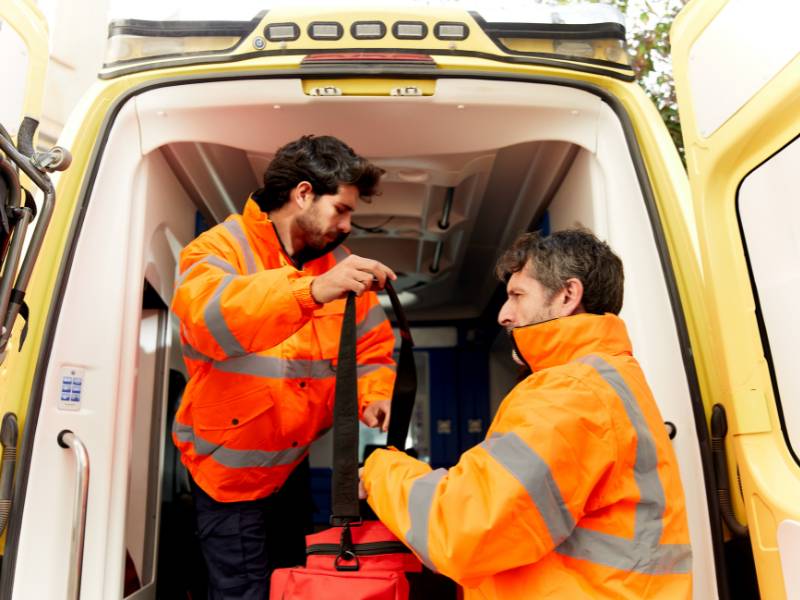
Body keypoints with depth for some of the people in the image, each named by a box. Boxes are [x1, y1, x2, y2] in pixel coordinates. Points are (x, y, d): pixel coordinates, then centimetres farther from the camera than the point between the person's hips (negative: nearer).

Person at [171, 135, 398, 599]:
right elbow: (205, 318, -39)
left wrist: (375, 397, -19)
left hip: (294, 463, 6)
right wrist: (312, 290, -53)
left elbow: (372, 346, 3)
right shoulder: (223, 247, -16)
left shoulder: (336, 263, 0)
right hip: (231, 468, -6)